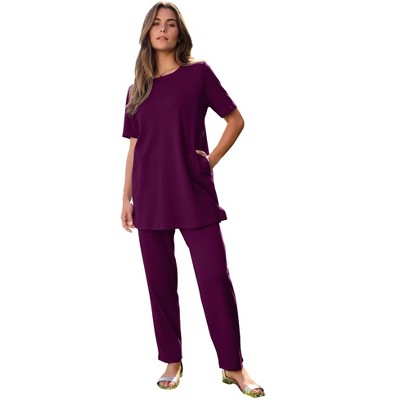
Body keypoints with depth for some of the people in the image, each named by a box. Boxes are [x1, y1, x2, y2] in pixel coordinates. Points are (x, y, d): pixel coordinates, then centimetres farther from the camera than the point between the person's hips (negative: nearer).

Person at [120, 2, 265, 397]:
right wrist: (126, 198, 11)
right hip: (151, 196, 3)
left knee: (215, 277, -5)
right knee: (160, 281, 6)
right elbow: (134, 146, 14)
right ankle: (172, 361, 20)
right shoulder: (136, 89, 12)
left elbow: (235, 119, 6)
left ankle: (233, 367, 7)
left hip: (193, 192, -3)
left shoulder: (198, 72, 4)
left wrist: (212, 159, -4)